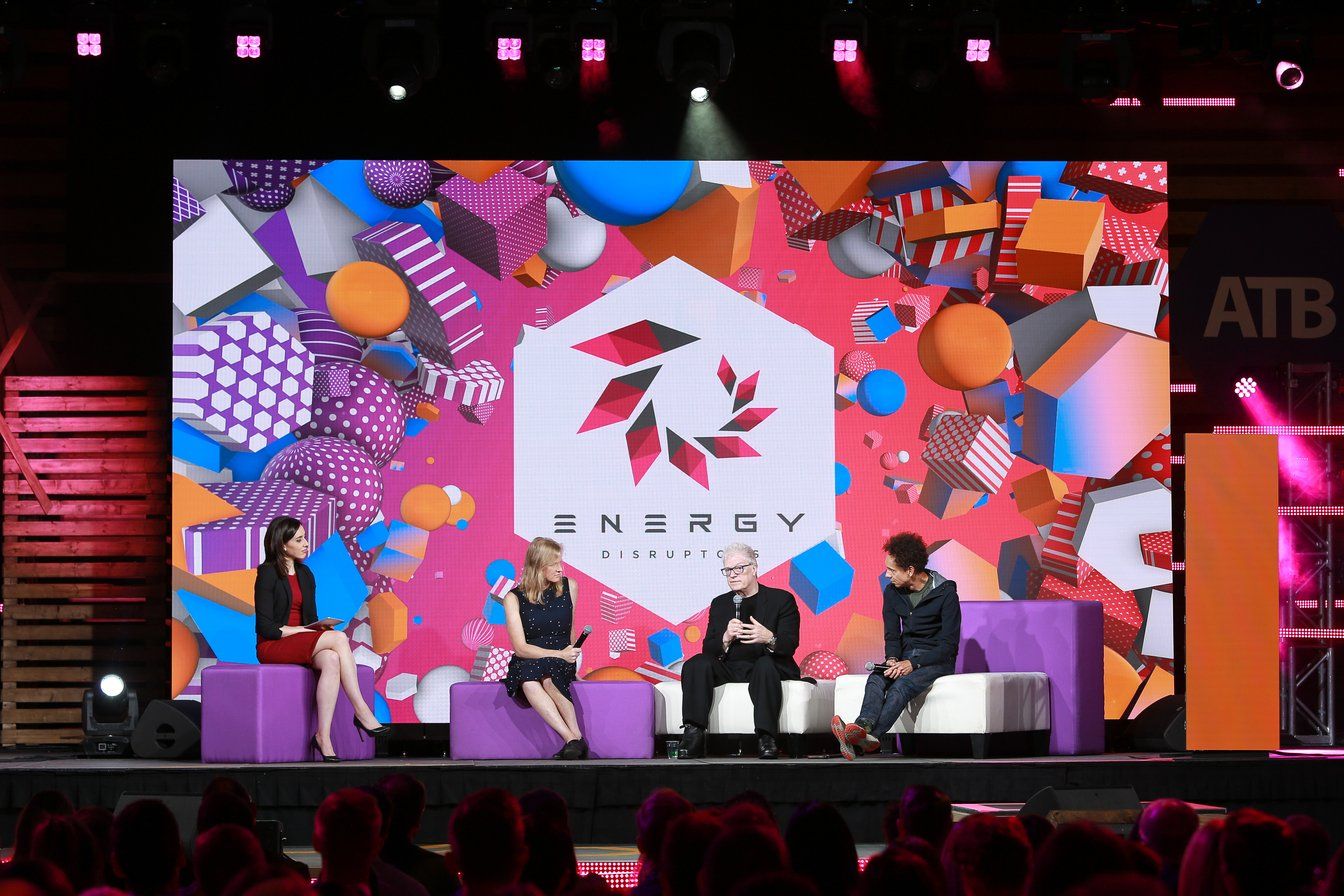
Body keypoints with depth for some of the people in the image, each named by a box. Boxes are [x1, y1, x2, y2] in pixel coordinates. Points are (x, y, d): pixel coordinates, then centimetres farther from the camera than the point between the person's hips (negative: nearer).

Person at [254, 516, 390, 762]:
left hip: (302, 644, 6)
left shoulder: (305, 575, 15)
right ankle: (362, 712, -29)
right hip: (272, 647, -6)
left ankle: (323, 736, -37)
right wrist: (302, 630, -18)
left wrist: (320, 628, -4)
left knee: (330, 661, -31)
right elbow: (266, 627, -12)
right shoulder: (268, 574, -7)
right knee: (339, 638, -29)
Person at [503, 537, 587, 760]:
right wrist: (559, 654, -17)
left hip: (562, 665, 1)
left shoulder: (569, 587, 7)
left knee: (548, 676, -37)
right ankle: (574, 740, -44)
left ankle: (575, 741, -43)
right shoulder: (514, 598, -1)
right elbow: (520, 647, -8)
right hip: (526, 663, -1)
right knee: (529, 680, -37)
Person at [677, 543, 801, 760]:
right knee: (696, 665, -24)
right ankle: (693, 735, -35)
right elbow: (708, 649, 7)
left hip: (767, 665, -3)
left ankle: (766, 739, -43)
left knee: (765, 665, -38)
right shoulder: (720, 604, 17)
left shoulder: (782, 599, 6)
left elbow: (790, 645, -6)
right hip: (729, 668, 4)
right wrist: (725, 639, -17)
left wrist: (769, 638, -29)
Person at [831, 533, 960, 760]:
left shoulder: (945, 593, -11)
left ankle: (866, 735, -56)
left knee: (902, 685, -35)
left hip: (937, 660, -5)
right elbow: (892, 635, 8)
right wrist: (892, 659, -15)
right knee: (877, 678, -29)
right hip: (905, 656, 5)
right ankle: (865, 727, -56)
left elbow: (948, 644, -13)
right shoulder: (892, 592, 6)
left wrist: (913, 664, -24)